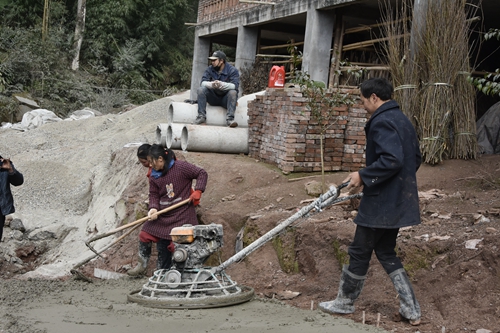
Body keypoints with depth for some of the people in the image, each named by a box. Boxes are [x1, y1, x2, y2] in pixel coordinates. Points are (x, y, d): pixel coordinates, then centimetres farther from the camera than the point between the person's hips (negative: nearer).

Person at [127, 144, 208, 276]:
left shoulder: (181, 167, -12)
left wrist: (197, 191, -17)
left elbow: (202, 174, -7)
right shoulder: (154, 176, 5)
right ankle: (142, 265, 19)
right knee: (144, 236, 1)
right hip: (161, 215, 5)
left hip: (182, 215, -5)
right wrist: (153, 208, -13)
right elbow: (154, 195, 7)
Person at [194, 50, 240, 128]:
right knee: (201, 89, -20)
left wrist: (221, 84, -44)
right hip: (213, 97, 3)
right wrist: (211, 84, -38)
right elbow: (203, 82, -13)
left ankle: (230, 119, -36)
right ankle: (201, 116, -21)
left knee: (233, 92, -32)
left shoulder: (232, 70, -10)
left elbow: (235, 85, -26)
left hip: (225, 99, -3)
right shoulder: (209, 69, 1)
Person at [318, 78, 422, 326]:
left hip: (382, 201, -10)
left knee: (360, 251, 6)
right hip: (400, 200, 10)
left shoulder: (381, 122, -18)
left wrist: (363, 176, -20)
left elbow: (391, 160, -28)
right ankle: (411, 309, 15)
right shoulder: (402, 120, 12)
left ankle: (345, 301, 23)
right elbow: (415, 158, 18)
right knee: (386, 252, 17)